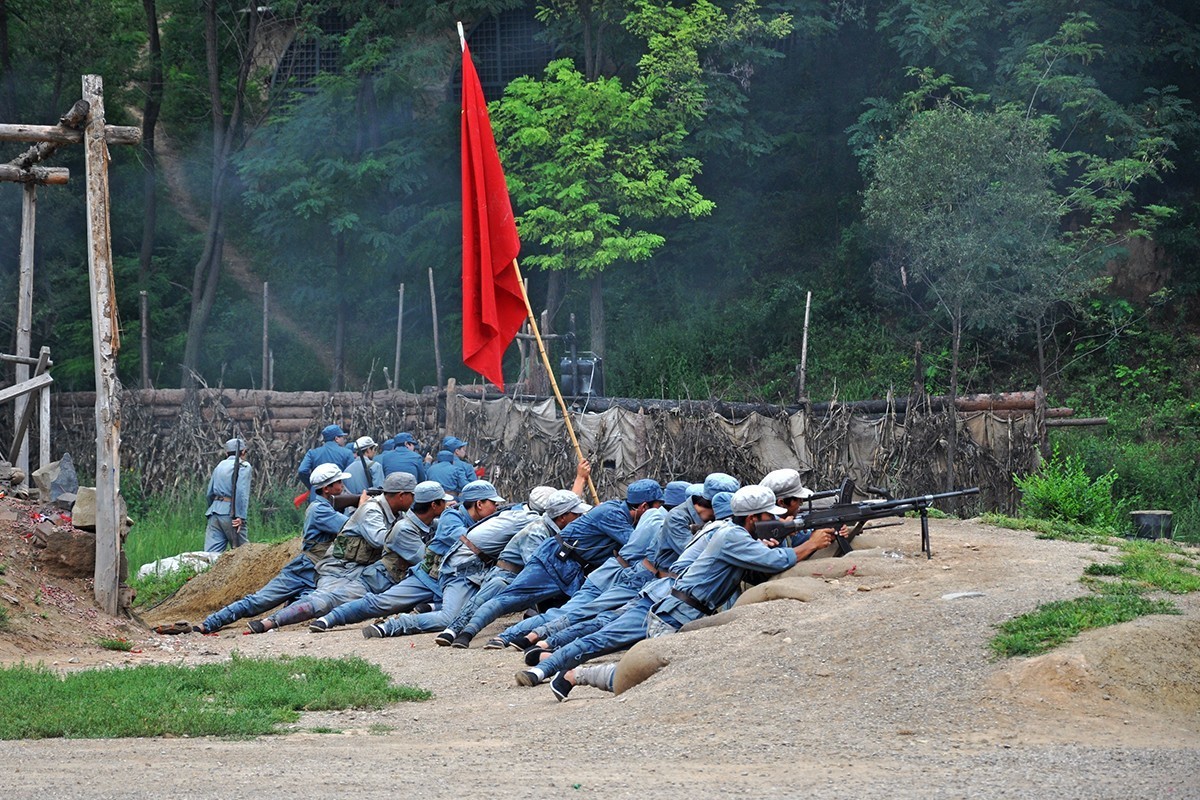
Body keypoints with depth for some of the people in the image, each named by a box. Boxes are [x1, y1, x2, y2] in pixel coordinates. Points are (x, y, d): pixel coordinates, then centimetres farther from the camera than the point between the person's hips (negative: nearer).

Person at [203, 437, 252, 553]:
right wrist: (240, 516, -17)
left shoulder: (220, 466, 21)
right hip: (230, 512, -6)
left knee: (211, 552, -4)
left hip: (215, 509, 6)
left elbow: (210, 493, 23)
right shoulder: (244, 466, 0)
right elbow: (242, 492, -13)